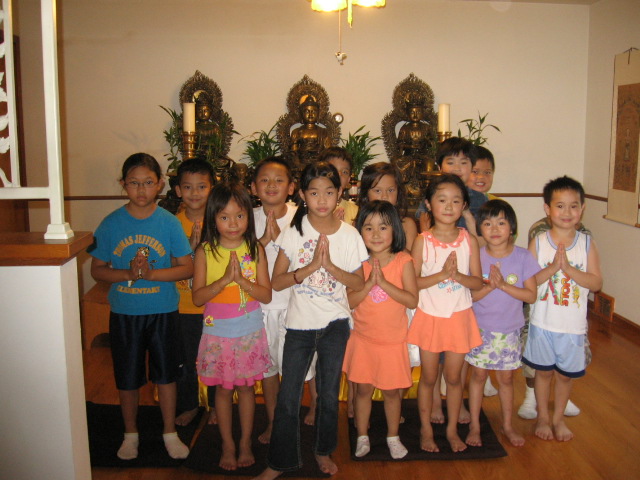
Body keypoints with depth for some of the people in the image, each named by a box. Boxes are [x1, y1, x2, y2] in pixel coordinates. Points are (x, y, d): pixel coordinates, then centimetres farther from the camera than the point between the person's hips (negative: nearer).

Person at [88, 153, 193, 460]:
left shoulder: (170, 223, -7)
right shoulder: (111, 223, -5)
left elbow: (187, 268, -8)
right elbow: (97, 270, -2)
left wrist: (150, 273, -21)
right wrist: (128, 274, -19)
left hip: (163, 312, -1)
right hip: (124, 313, 1)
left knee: (166, 374, 12)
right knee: (127, 377, 14)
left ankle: (169, 432, 31)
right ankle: (130, 434, 35)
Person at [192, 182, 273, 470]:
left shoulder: (255, 249, -6)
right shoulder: (205, 252, -8)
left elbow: (266, 295, -8)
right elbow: (198, 297, -12)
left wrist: (241, 279, -22)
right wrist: (225, 279, -24)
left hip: (250, 331, 1)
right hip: (218, 332, 0)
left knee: (246, 387, 13)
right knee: (223, 389, 11)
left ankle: (245, 443, 31)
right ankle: (228, 446, 29)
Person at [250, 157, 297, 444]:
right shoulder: (251, 218, -2)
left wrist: (278, 236, -23)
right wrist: (264, 239, -19)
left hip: (292, 303, -2)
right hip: (261, 303, 2)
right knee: (266, 366, 15)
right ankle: (272, 421, 32)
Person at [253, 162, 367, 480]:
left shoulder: (349, 235, -3)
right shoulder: (294, 232, -5)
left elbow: (359, 283, -2)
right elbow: (277, 282, -7)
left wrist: (330, 266, -17)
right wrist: (310, 266, -20)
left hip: (335, 324, 1)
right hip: (299, 324, 0)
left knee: (329, 394, 13)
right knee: (287, 397, 3)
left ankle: (324, 451, 35)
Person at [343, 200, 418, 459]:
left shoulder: (403, 261, -10)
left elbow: (413, 300, -17)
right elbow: (349, 302, -9)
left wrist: (384, 282, -24)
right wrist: (369, 283, -24)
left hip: (393, 339, -1)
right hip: (363, 338, 1)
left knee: (391, 390, 12)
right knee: (363, 388, 11)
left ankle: (393, 437, 32)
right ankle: (362, 437, 29)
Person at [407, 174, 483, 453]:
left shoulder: (469, 240, -3)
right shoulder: (422, 241, -8)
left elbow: (478, 282, -3)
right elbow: (412, 282, -11)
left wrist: (457, 275, -21)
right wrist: (441, 275, -23)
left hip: (459, 317, 1)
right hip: (430, 316, -1)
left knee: (454, 377, 12)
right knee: (428, 378, 11)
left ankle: (452, 429, 30)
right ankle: (426, 430, 28)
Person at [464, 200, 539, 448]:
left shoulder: (523, 257, -8)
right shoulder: (475, 256, -9)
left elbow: (531, 295, -11)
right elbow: (469, 294, -10)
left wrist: (504, 285, -23)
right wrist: (491, 285, -26)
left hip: (509, 329, 1)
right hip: (481, 328, 0)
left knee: (506, 378, 13)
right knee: (479, 374, 10)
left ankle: (507, 425, 31)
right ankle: (474, 426, 24)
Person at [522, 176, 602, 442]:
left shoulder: (586, 244, -4)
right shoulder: (538, 243, -7)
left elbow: (596, 283, -10)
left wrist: (568, 268, -22)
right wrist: (552, 268, -24)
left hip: (573, 325, 1)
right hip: (543, 322, -1)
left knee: (565, 374, 15)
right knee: (543, 371, 14)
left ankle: (558, 418, 36)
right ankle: (543, 417, 34)